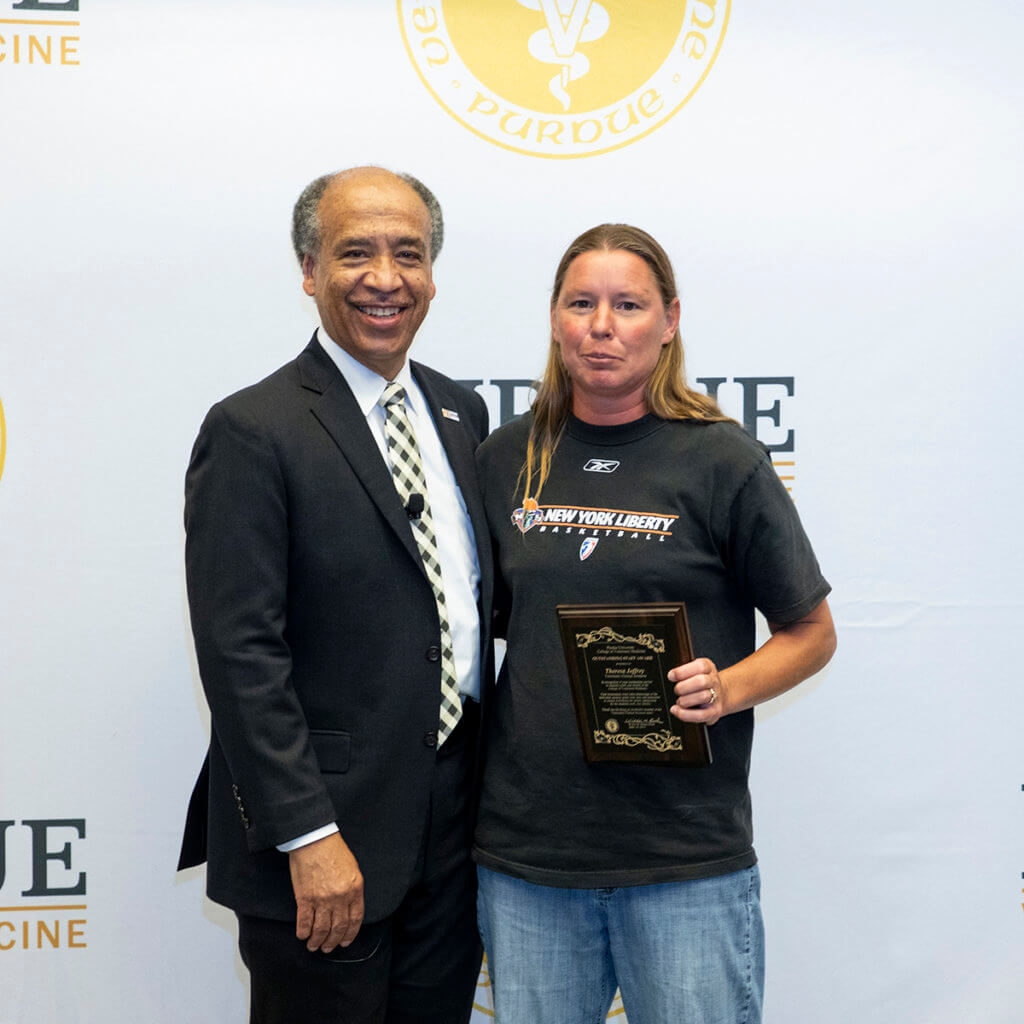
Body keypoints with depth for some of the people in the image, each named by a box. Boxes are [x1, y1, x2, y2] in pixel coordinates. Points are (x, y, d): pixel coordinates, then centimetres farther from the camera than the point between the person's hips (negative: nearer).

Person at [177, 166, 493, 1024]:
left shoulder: (460, 412, 9)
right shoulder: (252, 432, -13)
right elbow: (241, 654, -16)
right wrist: (308, 838, -19)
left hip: (453, 832, 7)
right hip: (326, 840, -6)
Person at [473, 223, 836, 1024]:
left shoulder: (721, 462, -4)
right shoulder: (506, 458, 7)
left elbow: (812, 633, 3)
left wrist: (727, 689, -16)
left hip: (686, 857, -3)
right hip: (525, 847, 3)